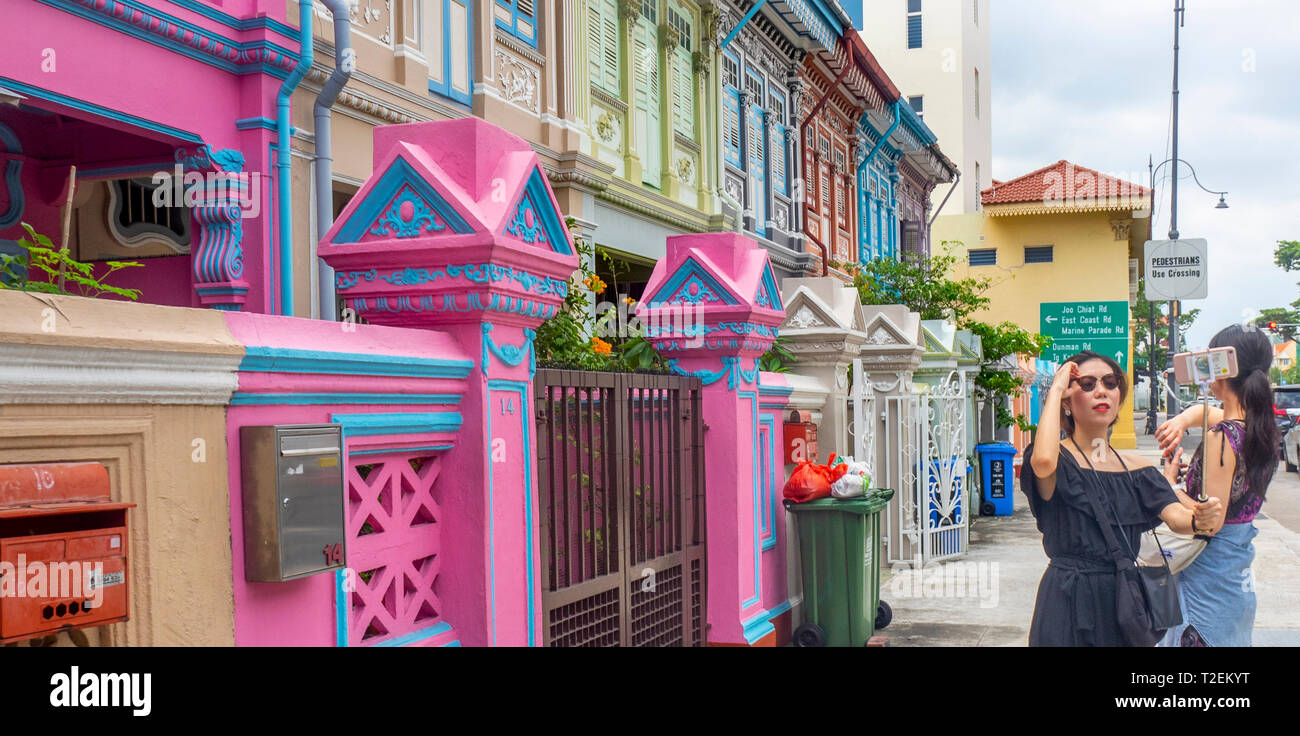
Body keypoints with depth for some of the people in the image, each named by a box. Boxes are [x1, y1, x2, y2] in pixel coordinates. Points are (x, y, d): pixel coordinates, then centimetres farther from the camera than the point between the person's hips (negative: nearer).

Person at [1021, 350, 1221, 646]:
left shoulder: (1138, 469, 8)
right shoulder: (1060, 459, -9)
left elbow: (1175, 516, -6)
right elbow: (1044, 462, -34)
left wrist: (1198, 518, -32)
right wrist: (1055, 389, -21)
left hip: (1125, 600, 5)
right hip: (1068, 606, -5)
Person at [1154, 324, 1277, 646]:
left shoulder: (1222, 438, -23)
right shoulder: (1261, 426, 2)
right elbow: (1204, 410, 21)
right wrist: (1182, 420, 1)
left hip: (1209, 572, -8)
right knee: (1230, 638, 20)